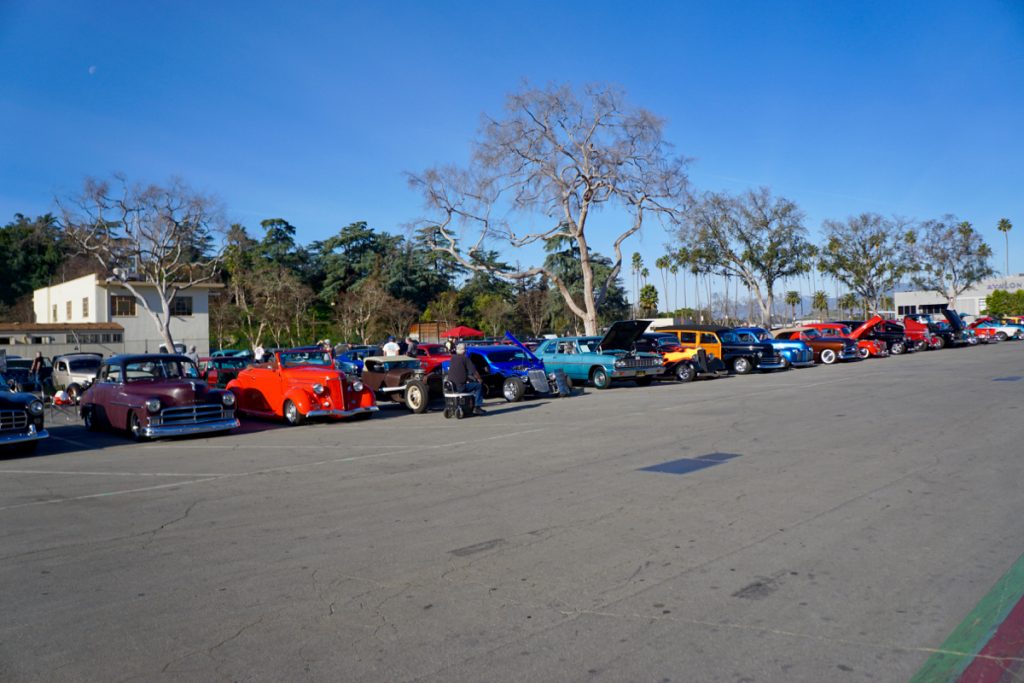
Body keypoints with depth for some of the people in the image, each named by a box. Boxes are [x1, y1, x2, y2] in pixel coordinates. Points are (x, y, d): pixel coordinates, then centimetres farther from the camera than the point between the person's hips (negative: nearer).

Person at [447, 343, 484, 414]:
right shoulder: (465, 358, -8)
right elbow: (474, 371, -9)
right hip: (461, 387, -7)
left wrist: (469, 377, 27)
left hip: (451, 386, 7)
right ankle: (477, 407, 7)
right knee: (479, 385, 10)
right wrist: (479, 379, 10)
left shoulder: (452, 358, 10)